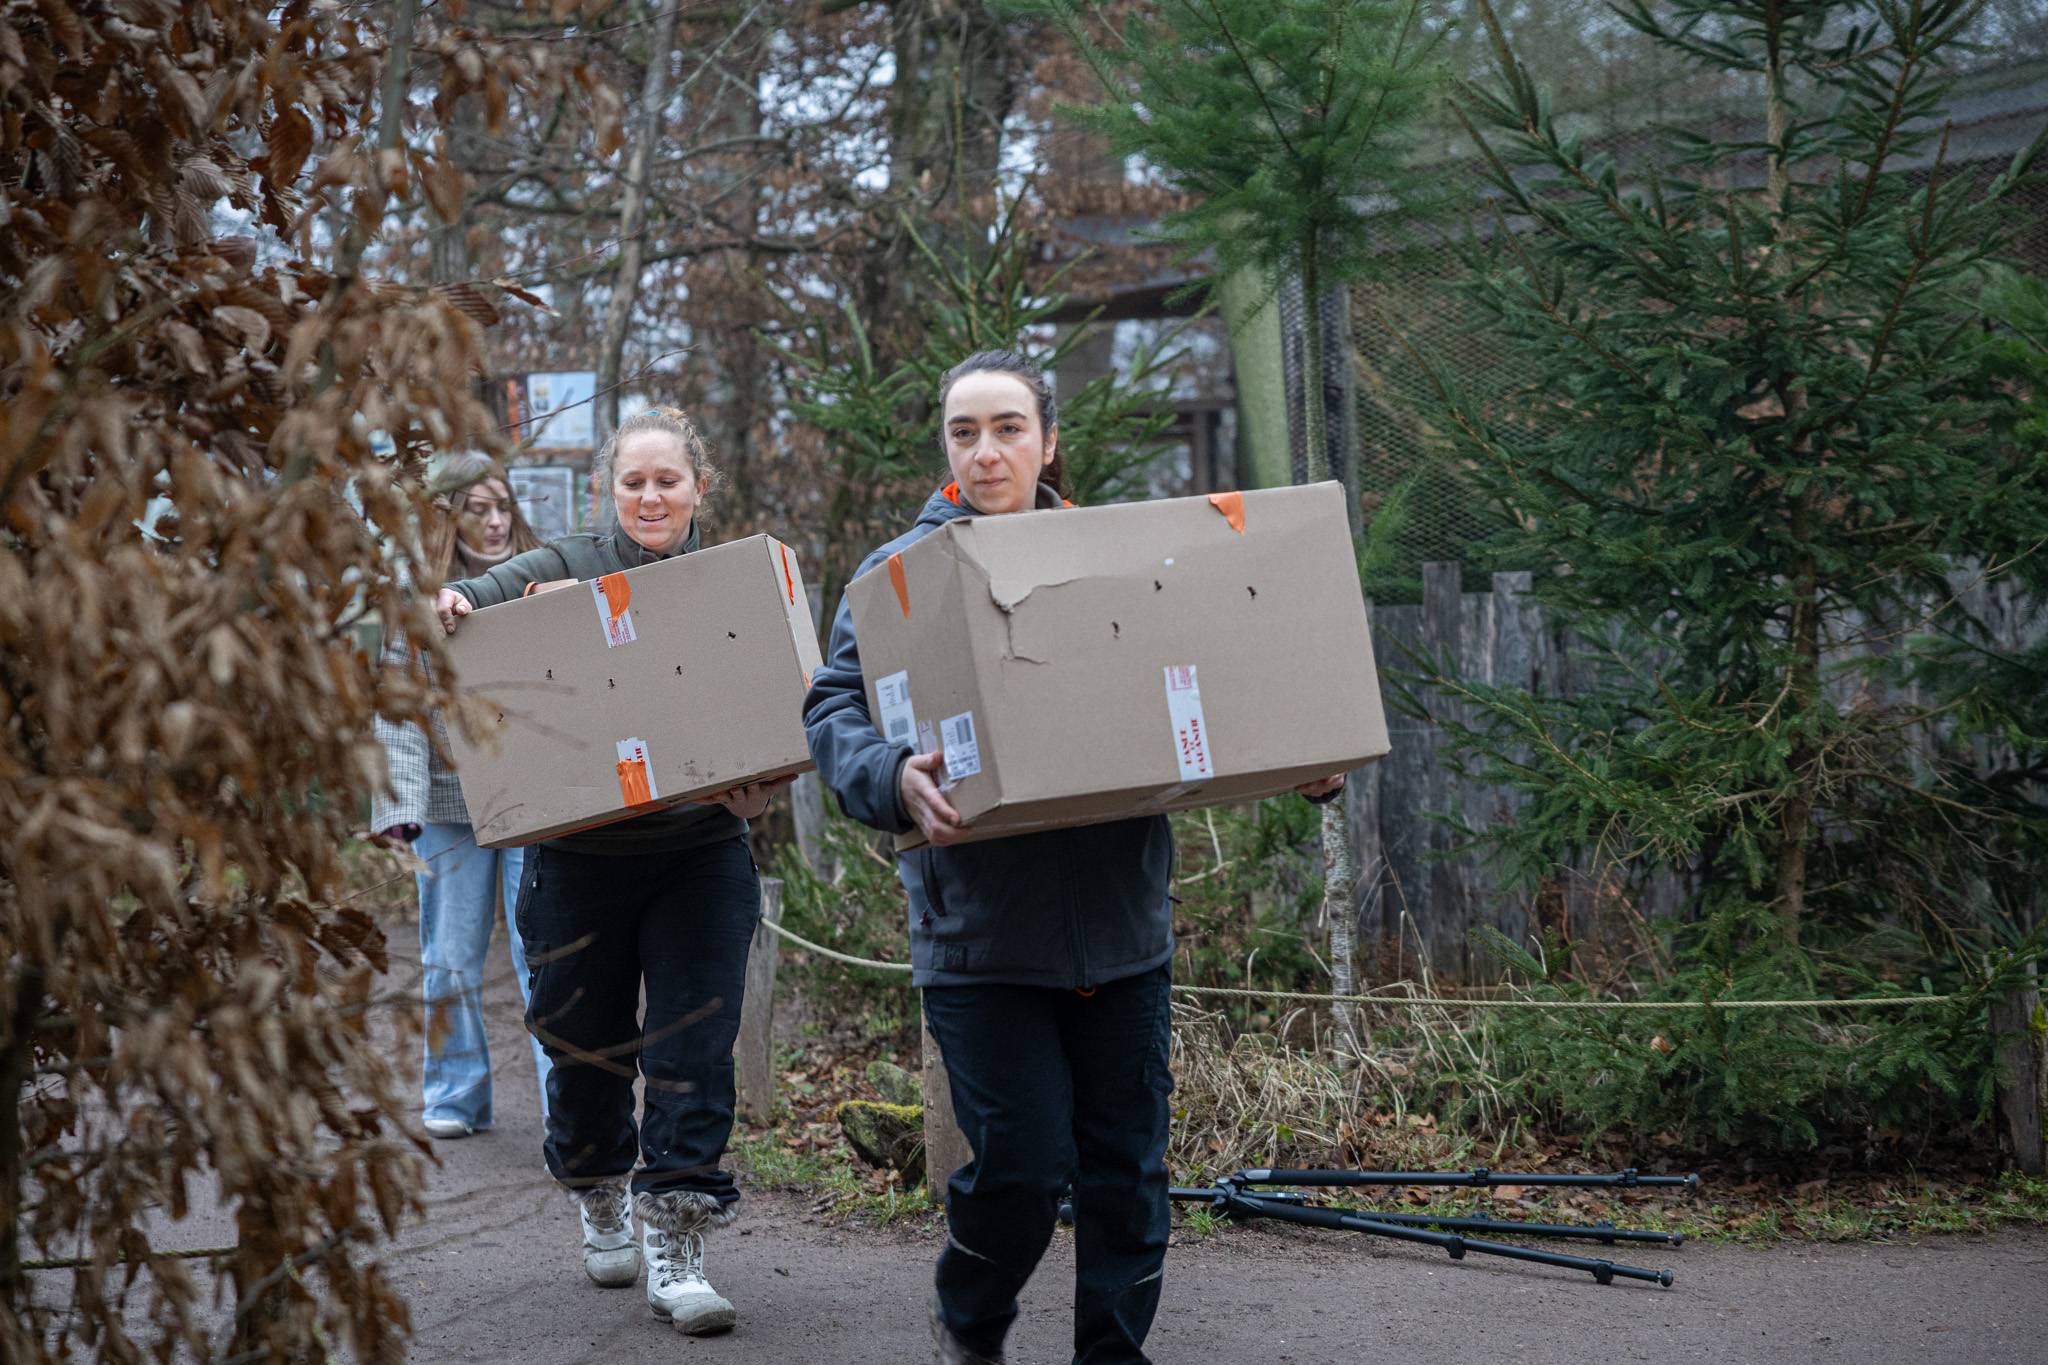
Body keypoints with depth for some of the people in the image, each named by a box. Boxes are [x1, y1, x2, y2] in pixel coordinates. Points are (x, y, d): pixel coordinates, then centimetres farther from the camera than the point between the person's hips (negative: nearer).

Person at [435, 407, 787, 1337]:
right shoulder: (565, 570, 3)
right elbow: (475, 607, -9)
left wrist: (760, 789, -16)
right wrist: (448, 605, -33)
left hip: (700, 855, 0)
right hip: (579, 856, 0)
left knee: (693, 1048, -6)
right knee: (585, 1045, 12)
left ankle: (675, 1249, 2)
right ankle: (600, 1202, 39)